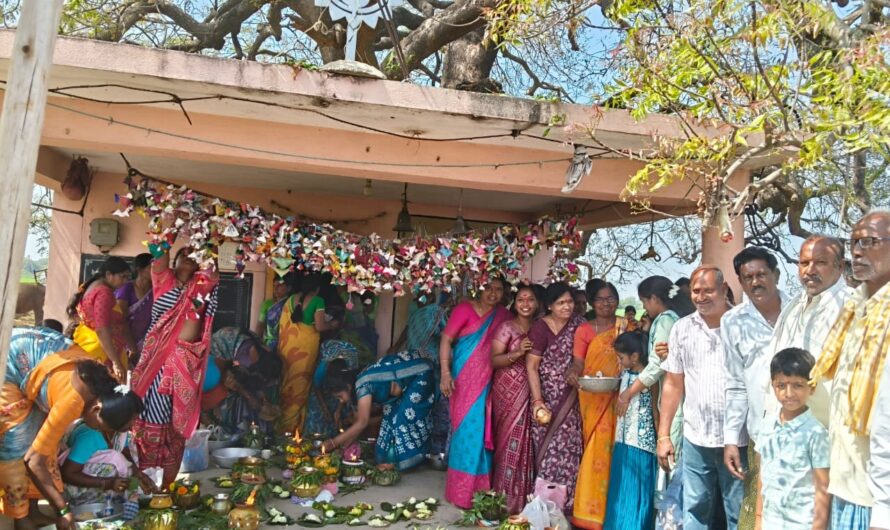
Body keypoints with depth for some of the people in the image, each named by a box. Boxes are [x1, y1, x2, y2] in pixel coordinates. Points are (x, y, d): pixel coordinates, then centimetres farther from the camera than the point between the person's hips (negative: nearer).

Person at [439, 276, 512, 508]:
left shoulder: (504, 315, 6)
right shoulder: (465, 308, -7)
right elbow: (446, 339, -10)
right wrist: (445, 373, -16)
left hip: (487, 381, 4)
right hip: (465, 379, -4)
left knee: (482, 432, 8)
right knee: (467, 431, -1)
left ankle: (479, 488, 23)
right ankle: (462, 491, 11)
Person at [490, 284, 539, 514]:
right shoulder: (507, 327, -4)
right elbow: (493, 360, -10)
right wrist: (518, 353, -22)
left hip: (529, 391, 4)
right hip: (508, 391, -4)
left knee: (525, 442, 3)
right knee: (510, 441, -3)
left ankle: (522, 495, 15)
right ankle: (505, 497, 8)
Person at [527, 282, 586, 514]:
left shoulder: (578, 322, 3)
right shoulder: (540, 328, -12)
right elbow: (531, 366, -13)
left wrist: (575, 370, -10)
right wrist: (537, 402, -18)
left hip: (570, 399, 5)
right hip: (547, 398, -5)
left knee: (570, 450, 7)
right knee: (550, 451, -1)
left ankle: (566, 505, 20)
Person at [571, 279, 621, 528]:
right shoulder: (584, 330, 2)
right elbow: (578, 364, -3)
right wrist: (574, 374, -23)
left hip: (617, 398, 2)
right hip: (593, 399, -1)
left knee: (612, 449, 3)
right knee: (597, 450, -1)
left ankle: (609, 508, 18)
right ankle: (592, 508, 13)